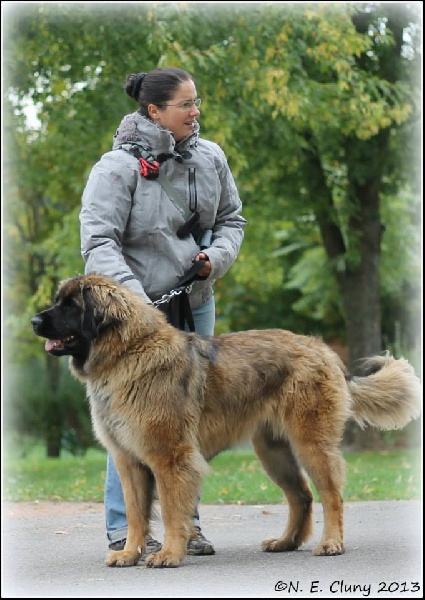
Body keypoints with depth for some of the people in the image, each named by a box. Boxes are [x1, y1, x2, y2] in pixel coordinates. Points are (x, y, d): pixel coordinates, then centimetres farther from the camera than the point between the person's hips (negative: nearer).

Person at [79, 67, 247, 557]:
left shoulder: (210, 158, 4)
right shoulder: (119, 166, -14)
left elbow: (231, 219, 16)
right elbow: (98, 240, -18)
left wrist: (217, 256, -5)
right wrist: (132, 297, -29)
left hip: (196, 302, 6)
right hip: (137, 308, -6)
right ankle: (123, 529, 1)